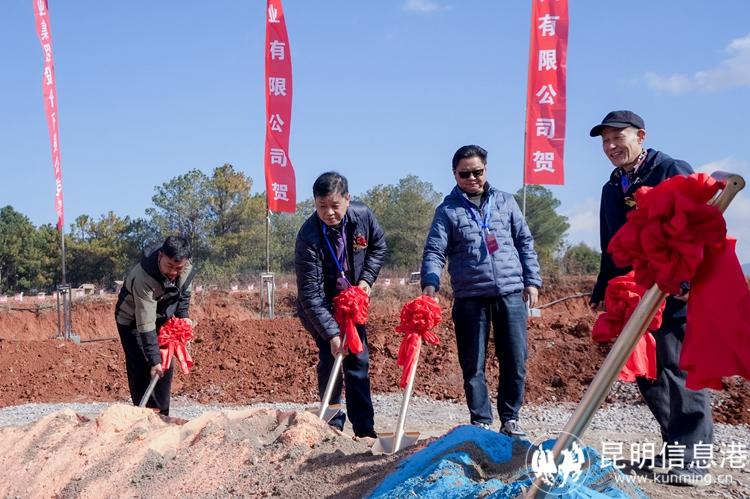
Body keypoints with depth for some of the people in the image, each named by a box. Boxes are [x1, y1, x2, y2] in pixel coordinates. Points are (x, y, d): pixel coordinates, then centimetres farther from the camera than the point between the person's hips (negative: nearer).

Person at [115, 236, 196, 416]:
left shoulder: (187, 269, -21)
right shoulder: (144, 278, -40)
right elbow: (145, 326, -38)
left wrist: (183, 316, -6)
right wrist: (154, 360, -37)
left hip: (161, 318, 6)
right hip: (132, 321, -6)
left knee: (165, 366, 5)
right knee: (143, 369, -13)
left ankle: (162, 416, 14)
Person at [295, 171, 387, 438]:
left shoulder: (363, 216, -18)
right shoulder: (309, 237, -31)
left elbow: (378, 246, 5)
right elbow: (311, 294, -30)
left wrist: (367, 278, -8)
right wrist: (331, 334, -34)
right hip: (320, 307, -4)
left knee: (359, 360, 4)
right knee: (330, 359, -11)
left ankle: (364, 429, 11)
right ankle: (333, 426, 2)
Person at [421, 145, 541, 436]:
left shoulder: (505, 202, 13)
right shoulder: (448, 210, 5)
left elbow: (525, 243, 14)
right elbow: (434, 251, -3)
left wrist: (532, 281, 6)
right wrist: (430, 283, -20)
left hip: (511, 293, 2)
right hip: (470, 297, -2)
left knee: (515, 361, 4)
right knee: (473, 365, 3)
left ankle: (510, 419, 18)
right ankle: (481, 422, 14)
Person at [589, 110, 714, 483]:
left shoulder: (673, 171, -6)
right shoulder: (611, 189, 16)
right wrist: (602, 292, 20)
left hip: (676, 294, -7)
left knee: (679, 371, -7)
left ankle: (690, 458, 1)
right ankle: (677, 445, 21)